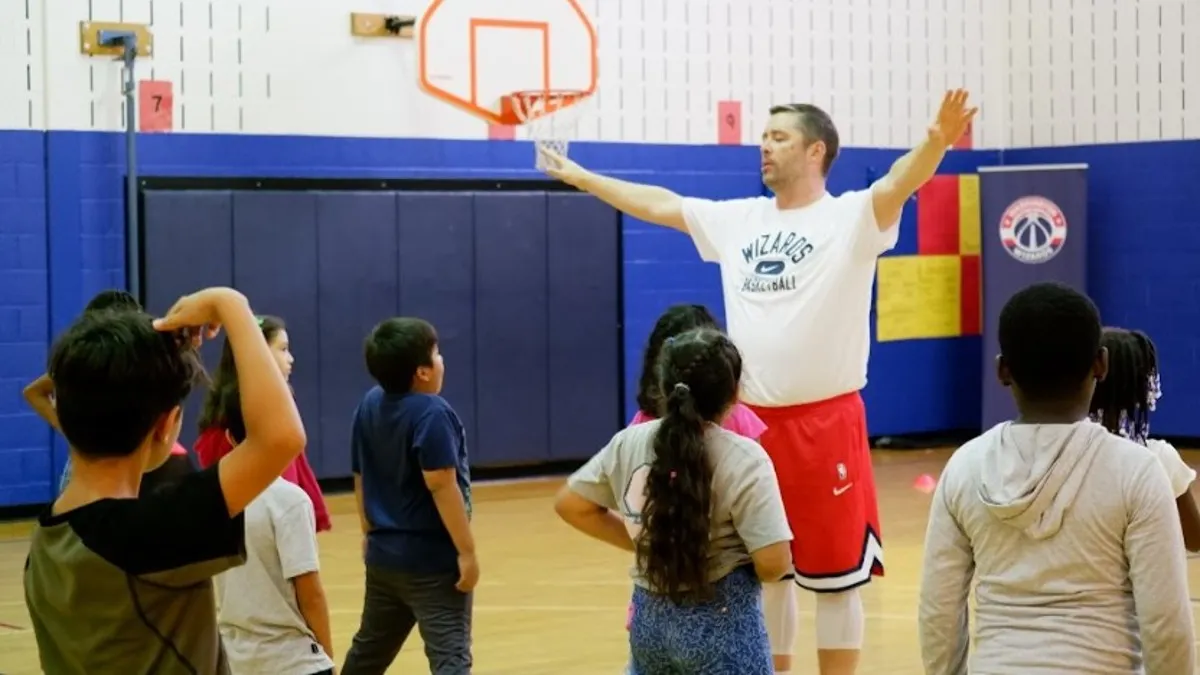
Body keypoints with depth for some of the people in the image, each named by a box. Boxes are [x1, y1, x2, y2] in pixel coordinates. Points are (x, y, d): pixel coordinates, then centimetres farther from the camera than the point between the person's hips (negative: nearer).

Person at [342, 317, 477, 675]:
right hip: (434, 559, -8)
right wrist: (467, 551, -19)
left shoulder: (369, 405, 5)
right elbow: (441, 485, -22)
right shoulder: (432, 412, -17)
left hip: (384, 554, 8)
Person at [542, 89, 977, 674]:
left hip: (826, 425, -6)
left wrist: (937, 141, -46)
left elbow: (898, 184, -26)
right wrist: (580, 176, 25)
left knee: (836, 576, 3)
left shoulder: (850, 217, -7)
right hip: (752, 424, 6)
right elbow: (659, 203, 20)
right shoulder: (736, 220, 11)